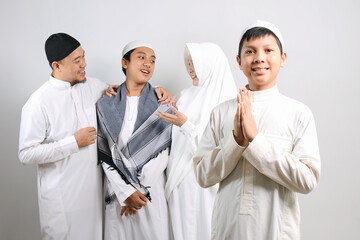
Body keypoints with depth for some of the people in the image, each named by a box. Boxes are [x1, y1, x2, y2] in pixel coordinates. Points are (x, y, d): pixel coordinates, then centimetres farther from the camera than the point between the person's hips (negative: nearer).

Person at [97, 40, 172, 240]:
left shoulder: (162, 104, 1)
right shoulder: (105, 106, 2)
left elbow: (164, 151, -4)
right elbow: (104, 154, -1)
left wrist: (141, 189, -9)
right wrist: (126, 192, -9)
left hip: (152, 188, 0)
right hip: (117, 189, 1)